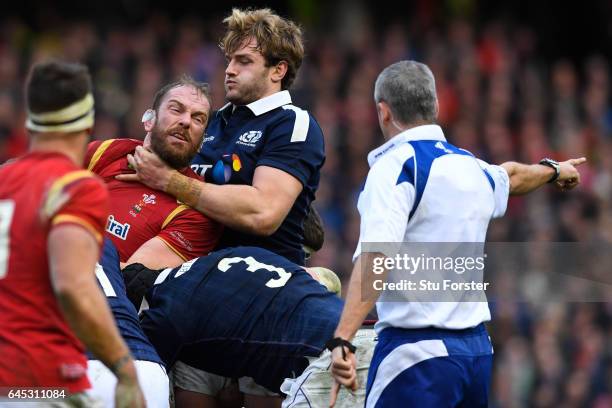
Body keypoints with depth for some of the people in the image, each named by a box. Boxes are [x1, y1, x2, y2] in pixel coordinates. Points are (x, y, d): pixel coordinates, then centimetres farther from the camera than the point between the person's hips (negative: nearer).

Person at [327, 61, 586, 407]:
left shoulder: (395, 165, -9)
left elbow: (376, 256, -22)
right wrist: (554, 170, 60)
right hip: (478, 348, 7)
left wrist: (343, 339, -30)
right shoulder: (472, 168, 13)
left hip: (416, 350, -7)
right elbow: (512, 175, 38)